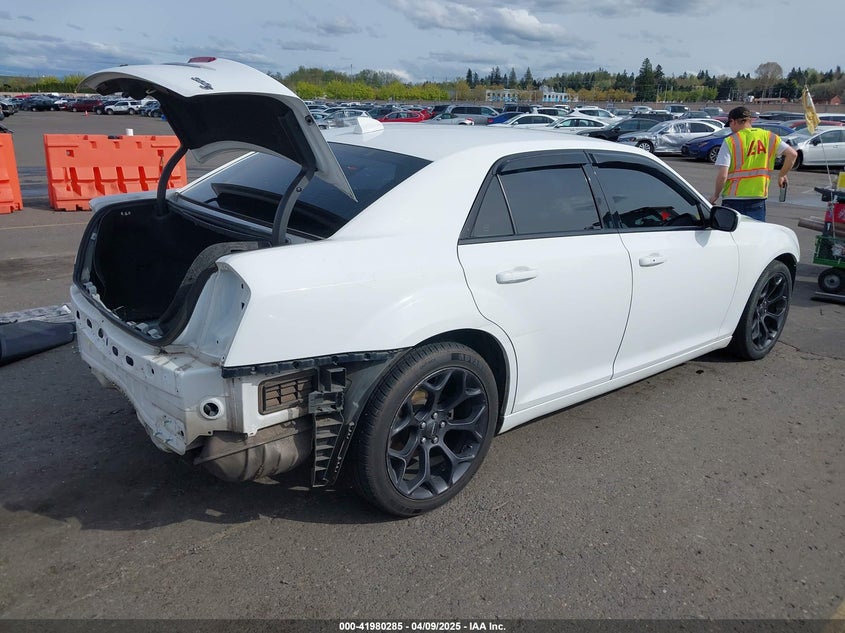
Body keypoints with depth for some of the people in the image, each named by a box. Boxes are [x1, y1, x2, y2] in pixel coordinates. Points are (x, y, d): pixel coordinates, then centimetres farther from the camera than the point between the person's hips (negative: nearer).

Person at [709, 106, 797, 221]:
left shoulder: (730, 141, -8)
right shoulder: (768, 136, 5)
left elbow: (722, 175, -15)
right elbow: (792, 154, -1)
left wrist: (716, 195, -1)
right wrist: (782, 175, 12)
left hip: (733, 199, -3)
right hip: (758, 197, 4)